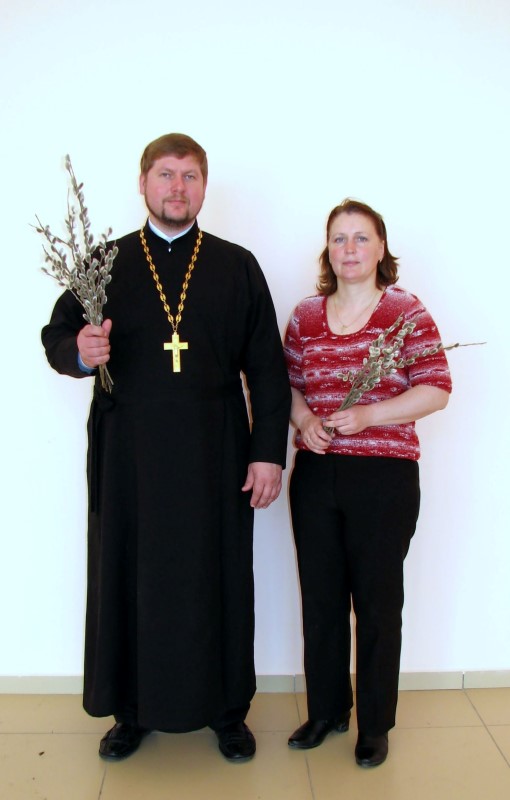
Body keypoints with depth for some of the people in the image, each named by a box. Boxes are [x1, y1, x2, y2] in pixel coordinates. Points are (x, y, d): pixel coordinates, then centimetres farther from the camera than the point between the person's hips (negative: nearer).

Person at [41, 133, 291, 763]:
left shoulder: (238, 267, 6)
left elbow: (266, 368, 3)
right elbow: (56, 336, 9)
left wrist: (269, 451, -3)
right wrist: (80, 352, -16)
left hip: (215, 456, 0)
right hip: (129, 454, 1)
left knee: (218, 579, 8)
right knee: (128, 575, 10)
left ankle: (227, 709, 29)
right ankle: (132, 710, 31)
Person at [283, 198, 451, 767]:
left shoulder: (406, 312, -4)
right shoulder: (305, 316, 8)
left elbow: (437, 390, -8)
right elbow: (288, 383, 14)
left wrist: (367, 414, -19)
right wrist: (303, 419, -7)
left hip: (384, 477, -4)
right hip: (315, 474, 4)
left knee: (377, 601, 9)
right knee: (320, 597, 14)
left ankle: (375, 724, 29)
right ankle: (325, 709, 35)